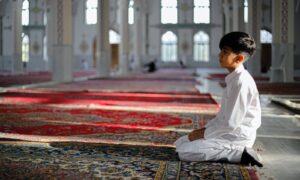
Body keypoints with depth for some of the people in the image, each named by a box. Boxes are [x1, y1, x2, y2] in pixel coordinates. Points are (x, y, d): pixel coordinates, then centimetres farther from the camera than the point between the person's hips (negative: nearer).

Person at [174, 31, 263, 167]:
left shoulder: (241, 81, -21)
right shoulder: (234, 78, 10)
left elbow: (231, 122, -23)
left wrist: (204, 133, -14)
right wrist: (206, 128, 7)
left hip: (237, 135, -10)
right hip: (228, 131, 10)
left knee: (185, 152, -18)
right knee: (180, 143, 12)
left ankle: (239, 153, -12)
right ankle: (235, 150, 6)